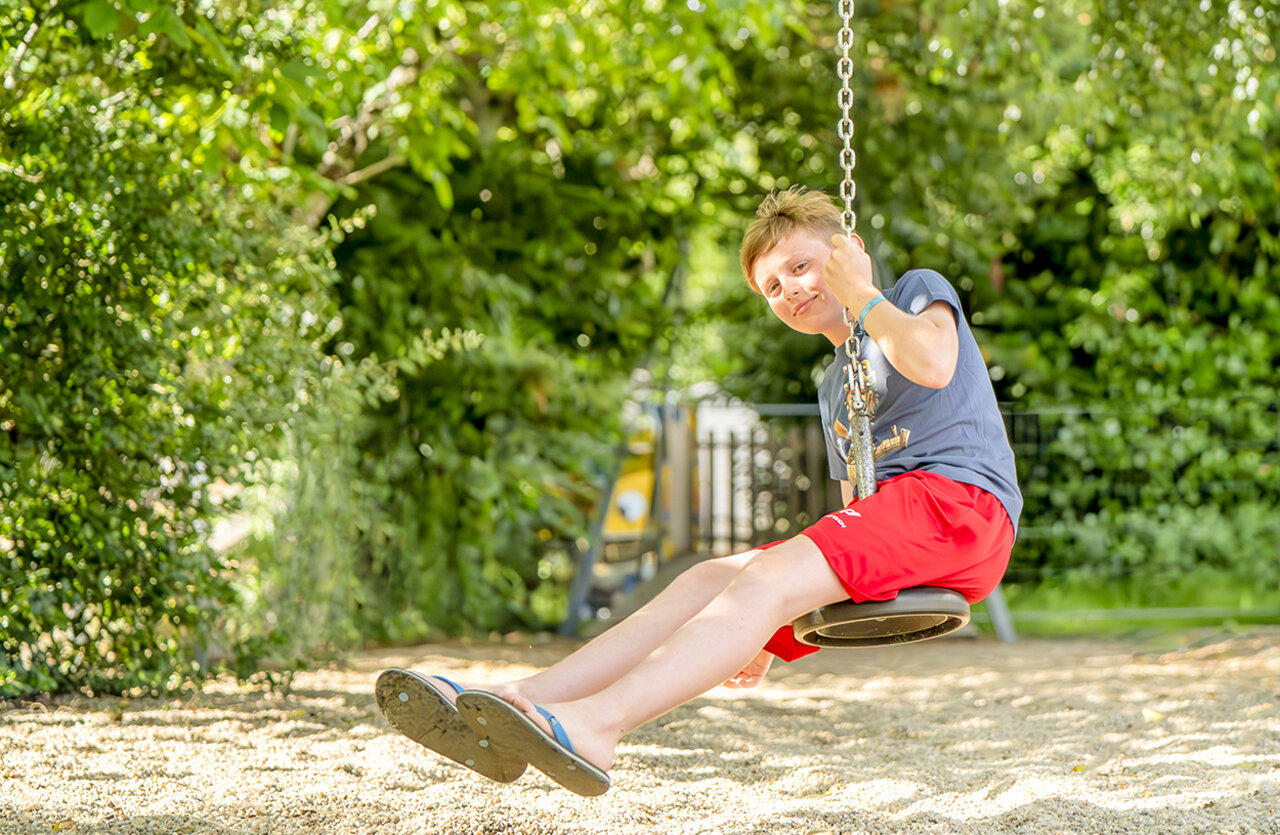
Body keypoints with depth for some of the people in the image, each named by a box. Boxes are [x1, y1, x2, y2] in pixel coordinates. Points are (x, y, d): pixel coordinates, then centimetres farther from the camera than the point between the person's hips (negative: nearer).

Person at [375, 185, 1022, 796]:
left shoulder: (920, 290, 11)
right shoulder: (835, 387, 32)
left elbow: (933, 362, -15)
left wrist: (860, 293, -1)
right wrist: (772, 641, 23)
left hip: (959, 498, -8)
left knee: (770, 578, -28)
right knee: (708, 581, -11)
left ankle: (597, 722, -48)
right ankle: (516, 701, -27)